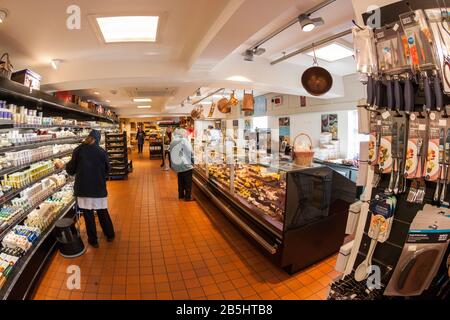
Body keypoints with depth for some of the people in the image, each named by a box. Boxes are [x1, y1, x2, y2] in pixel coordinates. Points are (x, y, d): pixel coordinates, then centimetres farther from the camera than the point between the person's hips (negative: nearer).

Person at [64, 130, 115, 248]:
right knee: (103, 212, 16)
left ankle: (93, 240, 22)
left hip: (83, 187, -1)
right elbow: (107, 169, 3)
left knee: (88, 214, 10)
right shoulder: (102, 151, -6)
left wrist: (67, 165, 22)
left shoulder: (78, 150, -7)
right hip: (99, 187, 1)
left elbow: (71, 170, 0)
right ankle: (110, 235, 29)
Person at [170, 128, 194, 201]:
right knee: (188, 182, 4)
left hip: (177, 165, 7)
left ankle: (181, 195, 27)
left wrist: (174, 164, 13)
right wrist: (192, 162, -2)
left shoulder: (172, 142, 7)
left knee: (181, 181, 18)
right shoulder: (184, 141, -12)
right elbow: (190, 152, -13)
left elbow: (172, 154, 8)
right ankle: (188, 197, 9)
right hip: (186, 165, -7)